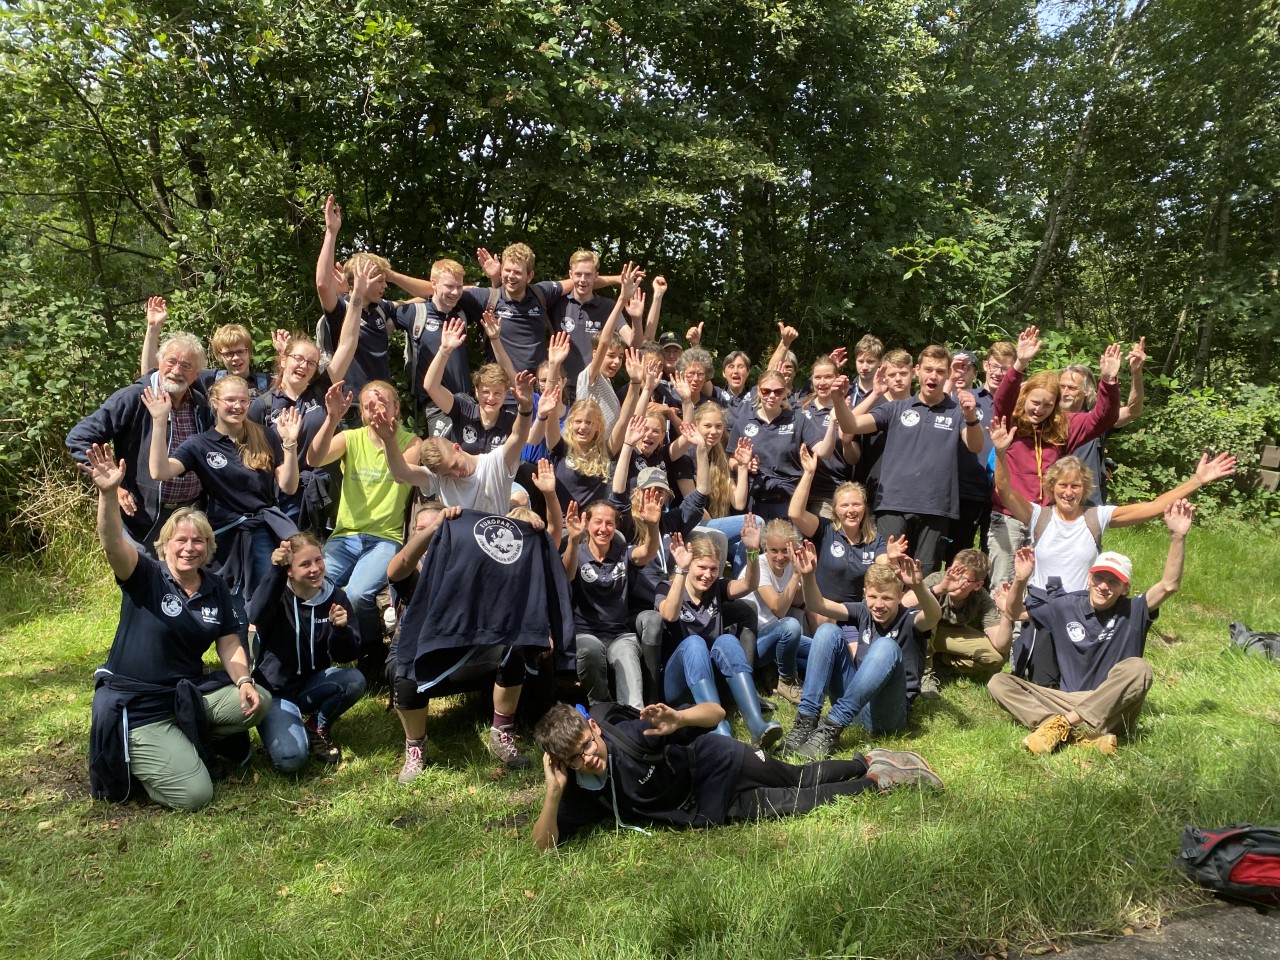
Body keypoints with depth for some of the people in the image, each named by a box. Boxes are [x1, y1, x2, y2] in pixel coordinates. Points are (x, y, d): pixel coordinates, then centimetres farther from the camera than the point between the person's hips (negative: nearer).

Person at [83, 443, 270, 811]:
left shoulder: (216, 587, 4)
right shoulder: (145, 577, -12)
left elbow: (229, 643, 5)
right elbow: (113, 543, -31)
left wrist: (243, 681, -14)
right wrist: (108, 492, -48)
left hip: (189, 693, 6)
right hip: (136, 705, -6)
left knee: (259, 702, -17)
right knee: (193, 795, -17)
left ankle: (186, 743, 7)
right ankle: (139, 757, 13)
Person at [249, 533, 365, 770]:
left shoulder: (335, 597, -4)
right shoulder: (277, 594, -12)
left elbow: (348, 654, -5)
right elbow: (256, 616, -37)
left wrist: (341, 629, -26)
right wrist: (275, 571, -45)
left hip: (312, 685, 4)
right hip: (275, 691, -4)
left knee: (355, 680, -27)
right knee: (290, 759, -26)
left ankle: (317, 726, 2)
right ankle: (280, 723, 10)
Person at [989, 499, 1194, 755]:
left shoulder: (1133, 613, -2)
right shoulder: (1065, 606, 5)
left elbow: (1169, 585, -17)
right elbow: (1015, 613, 11)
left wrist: (1177, 537, -29)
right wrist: (1020, 580, -9)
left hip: (1112, 711, -3)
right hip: (1068, 700, 3)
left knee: (1137, 668, -33)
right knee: (998, 682, -16)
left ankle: (1062, 725, -32)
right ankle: (1082, 735, -34)